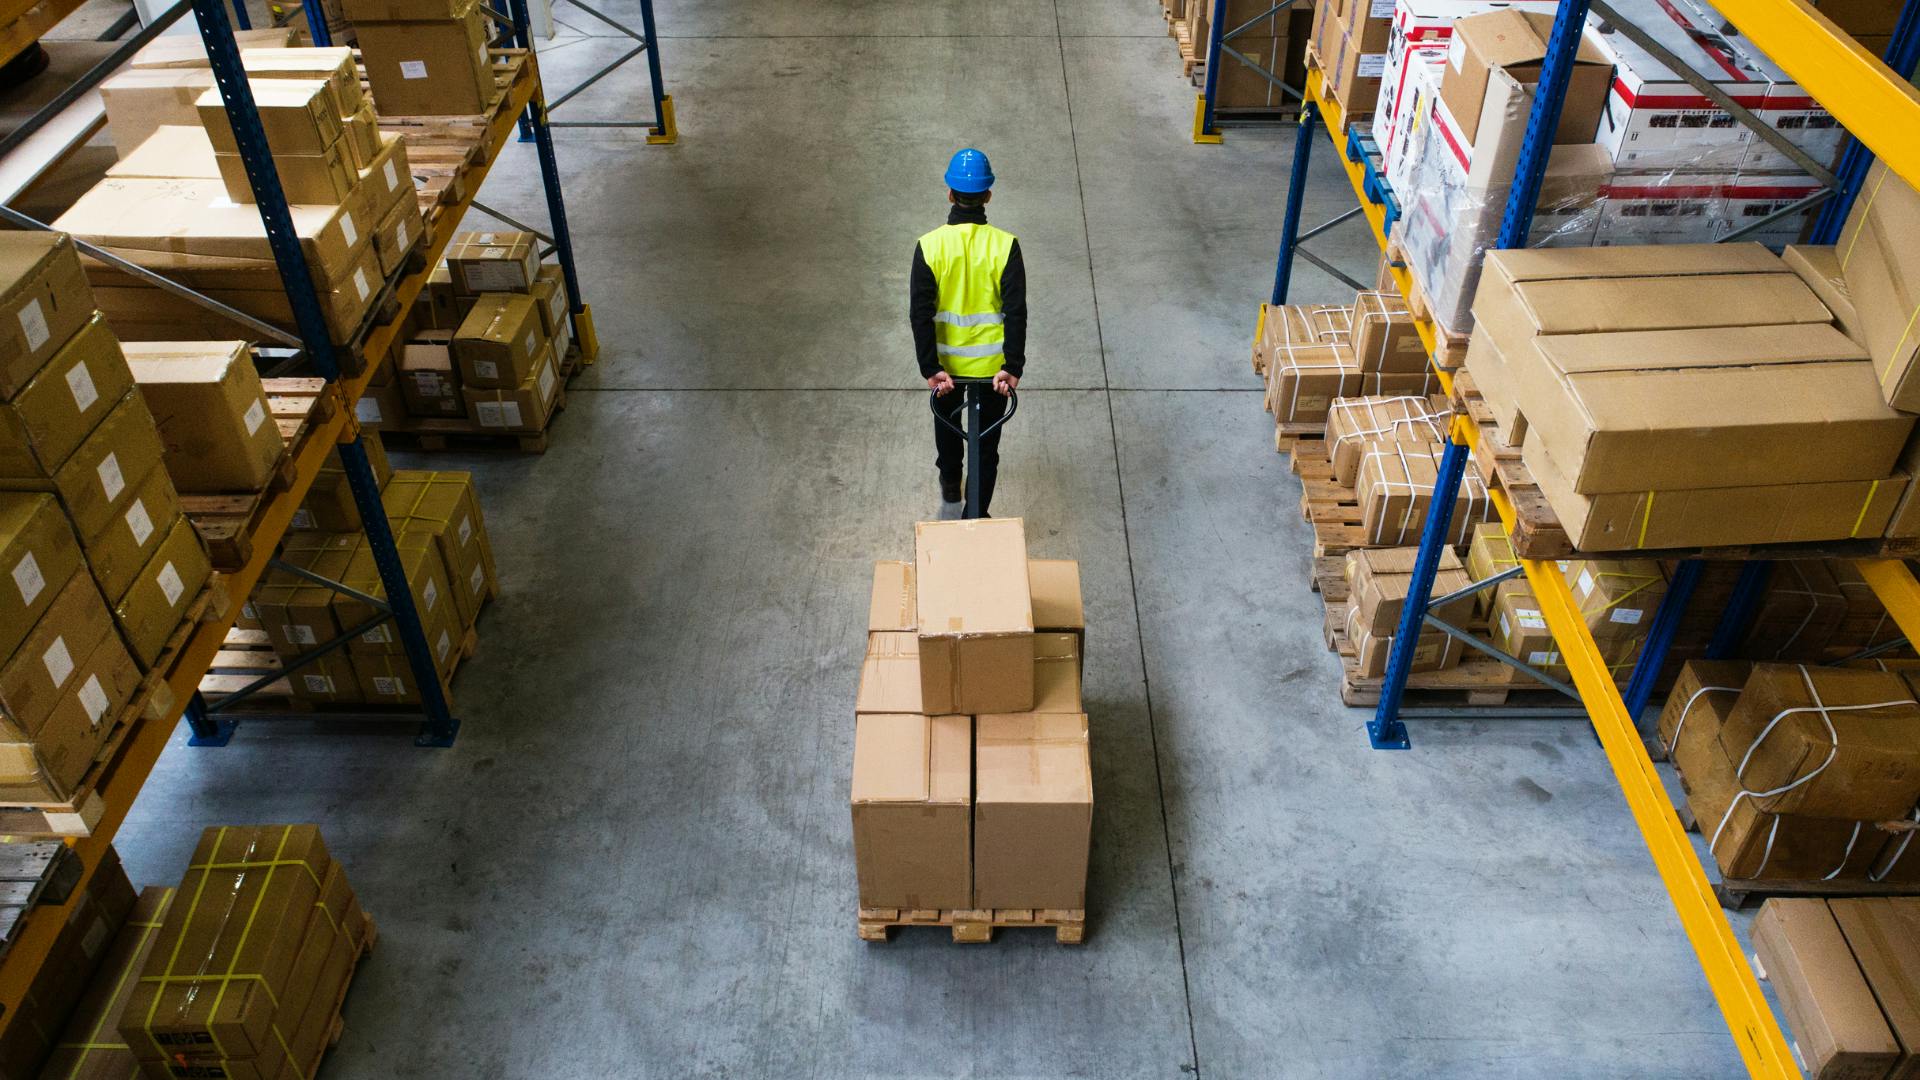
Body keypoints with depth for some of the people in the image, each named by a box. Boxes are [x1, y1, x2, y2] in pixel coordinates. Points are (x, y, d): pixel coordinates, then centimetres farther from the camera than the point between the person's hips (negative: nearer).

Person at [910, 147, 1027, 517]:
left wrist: (930, 368, -13)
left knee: (947, 419, 29)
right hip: (991, 363, -1)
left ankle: (950, 484, 49)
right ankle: (977, 513, 16)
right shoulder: (1005, 245, -14)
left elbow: (921, 313, -15)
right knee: (987, 440, 13)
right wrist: (1013, 366, -14)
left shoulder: (930, 246, -13)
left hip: (945, 361, 1)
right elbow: (1016, 311, -16)